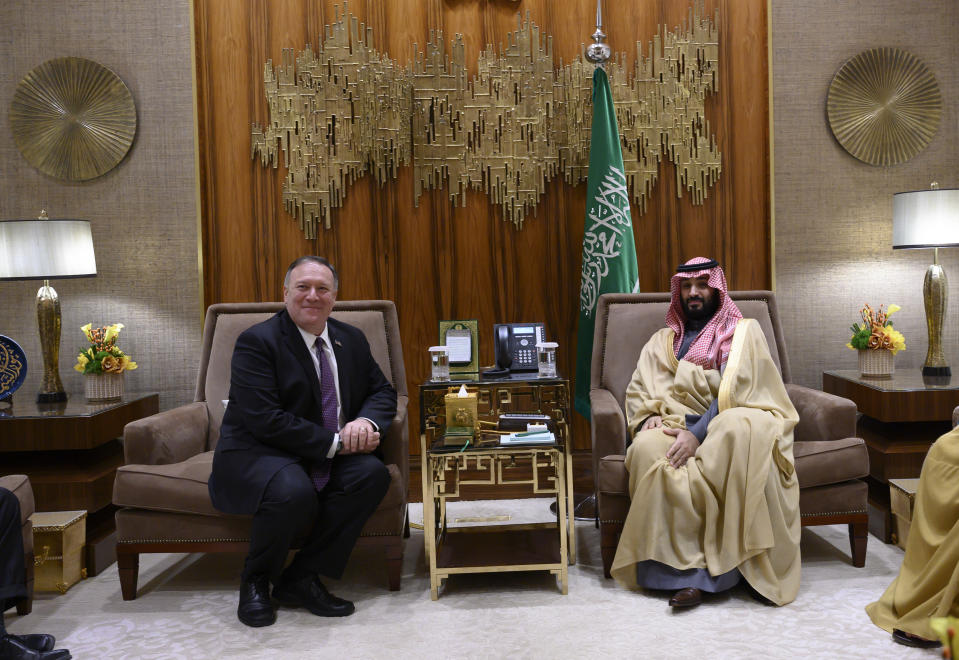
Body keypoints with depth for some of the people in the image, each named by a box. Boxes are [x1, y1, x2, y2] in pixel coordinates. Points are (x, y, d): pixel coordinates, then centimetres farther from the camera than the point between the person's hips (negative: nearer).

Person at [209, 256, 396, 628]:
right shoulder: (256, 342, -12)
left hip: (332, 455, 6)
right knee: (294, 492, -37)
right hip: (259, 453, -6)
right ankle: (255, 582, -5)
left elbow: (382, 391, 12)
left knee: (373, 473, -23)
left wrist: (366, 421, -14)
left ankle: (301, 578, -10)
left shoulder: (351, 340, 9)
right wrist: (334, 441, -23)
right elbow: (265, 420, -21)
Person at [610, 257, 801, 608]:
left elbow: (732, 391, -5)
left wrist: (697, 433, -19)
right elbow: (638, 390, 16)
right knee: (648, 450, -33)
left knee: (740, 433, -39)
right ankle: (683, 570, -32)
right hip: (676, 425, 3)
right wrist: (648, 417, -8)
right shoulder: (664, 340, 26)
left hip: (724, 424, -3)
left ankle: (757, 567, -30)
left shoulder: (743, 331, 12)